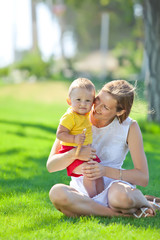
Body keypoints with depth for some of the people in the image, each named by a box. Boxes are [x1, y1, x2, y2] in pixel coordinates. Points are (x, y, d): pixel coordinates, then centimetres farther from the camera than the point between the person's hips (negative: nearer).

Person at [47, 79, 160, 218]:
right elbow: (51, 165, -4)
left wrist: (106, 171, -23)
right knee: (57, 192, -34)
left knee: (121, 195, -40)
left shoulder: (129, 127, -6)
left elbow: (143, 178, -9)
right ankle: (121, 213, -24)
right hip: (82, 194, 2)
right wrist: (74, 153, -26)